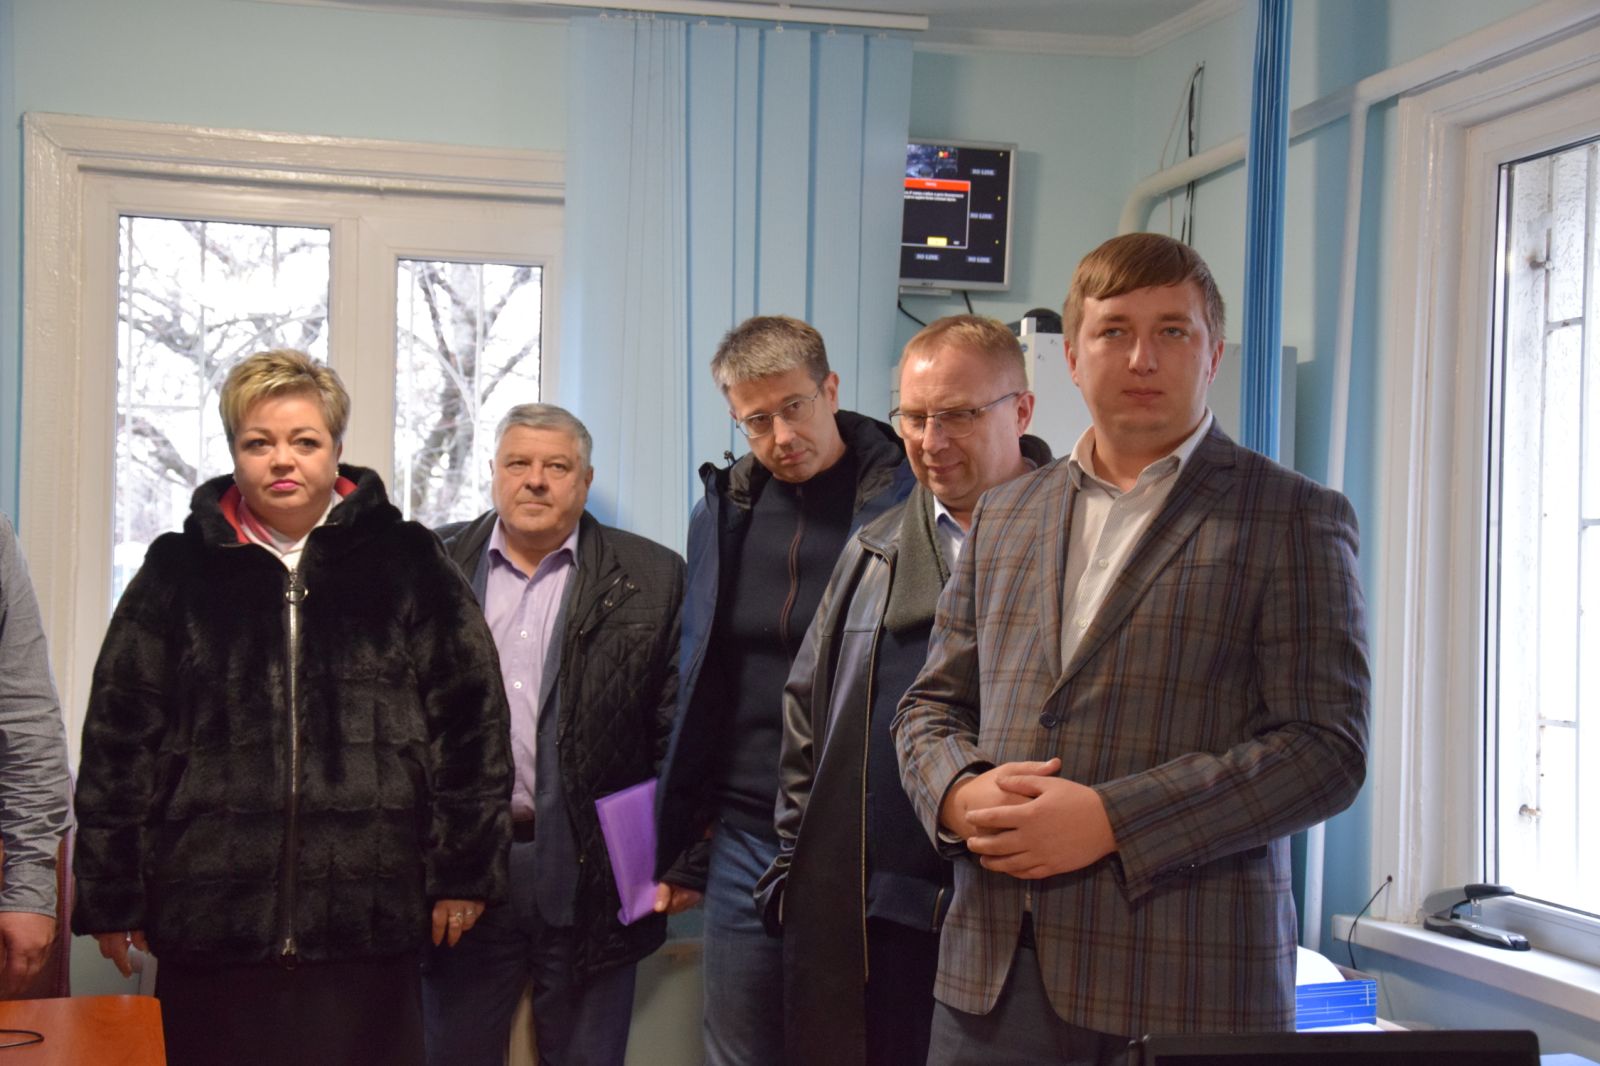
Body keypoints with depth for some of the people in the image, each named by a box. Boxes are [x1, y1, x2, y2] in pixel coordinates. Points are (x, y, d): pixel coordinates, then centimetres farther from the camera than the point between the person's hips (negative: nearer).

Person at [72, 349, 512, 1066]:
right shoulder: (180, 570, 7)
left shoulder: (405, 563, 5)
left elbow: (469, 721, 5)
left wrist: (463, 870, 1)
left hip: (366, 921, -1)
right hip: (211, 918, 1)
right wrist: (112, 894, 5)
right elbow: (120, 736, 8)